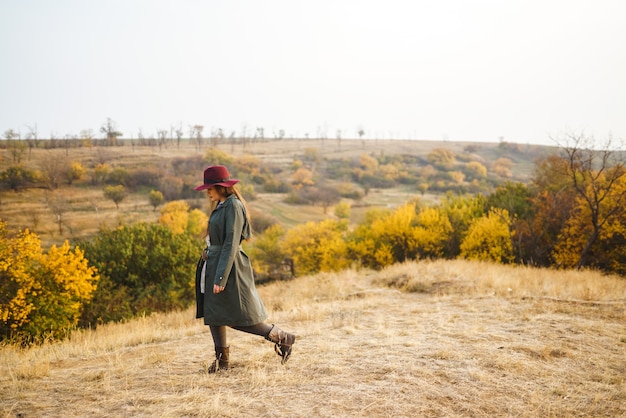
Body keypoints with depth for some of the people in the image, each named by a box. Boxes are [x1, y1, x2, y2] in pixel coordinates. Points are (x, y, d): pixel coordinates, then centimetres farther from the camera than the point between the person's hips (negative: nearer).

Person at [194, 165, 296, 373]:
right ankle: (222, 359, 21)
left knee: (238, 318, -2)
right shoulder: (220, 206, 12)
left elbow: (231, 244, -21)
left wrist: (221, 278, -23)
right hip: (213, 265, 9)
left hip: (229, 266, -9)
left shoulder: (233, 206, -17)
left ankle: (282, 338, 11)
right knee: (212, 313, 10)